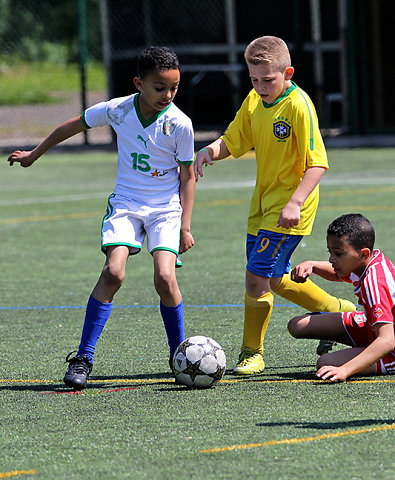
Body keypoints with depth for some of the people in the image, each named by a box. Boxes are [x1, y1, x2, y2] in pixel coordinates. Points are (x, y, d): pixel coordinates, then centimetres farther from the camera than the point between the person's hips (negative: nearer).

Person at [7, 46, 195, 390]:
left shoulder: (180, 125, -12)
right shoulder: (117, 110, -8)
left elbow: (187, 175, -1)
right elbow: (75, 125, 10)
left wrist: (185, 225, -6)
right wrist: (35, 154, 20)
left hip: (166, 208, -1)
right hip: (126, 203, 1)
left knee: (165, 277, -19)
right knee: (114, 272, -19)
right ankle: (83, 358, -13)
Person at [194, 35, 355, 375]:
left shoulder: (299, 106, -18)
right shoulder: (254, 102, 5)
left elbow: (317, 163, -20)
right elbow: (232, 142, 12)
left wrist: (295, 203, -29)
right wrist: (209, 151, -10)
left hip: (287, 210, -9)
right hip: (263, 205, 9)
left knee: (257, 276, -11)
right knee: (275, 279, 18)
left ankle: (251, 354, 3)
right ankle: (336, 309, 37)